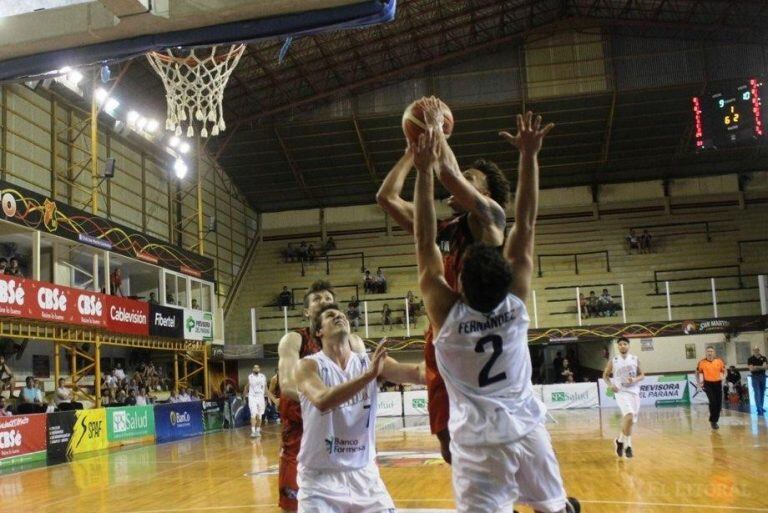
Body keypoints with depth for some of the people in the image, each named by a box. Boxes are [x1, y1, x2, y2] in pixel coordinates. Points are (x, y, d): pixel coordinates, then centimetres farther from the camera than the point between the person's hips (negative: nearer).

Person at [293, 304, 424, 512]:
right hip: (321, 477, -3)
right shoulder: (308, 365, -10)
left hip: (364, 473, 4)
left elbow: (416, 373, -15)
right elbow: (322, 401, -31)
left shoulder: (370, 361, 0)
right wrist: (369, 375, -39)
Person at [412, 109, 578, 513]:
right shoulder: (515, 301, -8)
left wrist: (424, 171, -14)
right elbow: (525, 225, -6)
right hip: (527, 432, 3)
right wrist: (529, 156, -6)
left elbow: (425, 242, -13)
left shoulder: (446, 313, -13)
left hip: (478, 444, -3)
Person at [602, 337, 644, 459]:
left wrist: (635, 379, -12)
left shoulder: (635, 360, 4)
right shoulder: (613, 361, -1)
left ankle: (620, 440, 36)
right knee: (629, 416, -24)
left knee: (631, 420, 10)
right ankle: (628, 445, -13)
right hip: (621, 392, -4)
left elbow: (642, 375, 10)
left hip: (634, 392, 4)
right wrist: (610, 385, -9)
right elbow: (605, 375, 9)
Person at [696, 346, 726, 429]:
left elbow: (723, 370, 11)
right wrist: (699, 382, 1)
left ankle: (715, 421, 21)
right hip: (708, 384, -2)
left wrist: (723, 376, -9)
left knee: (719, 404, 3)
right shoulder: (702, 362, -3)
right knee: (713, 402, -15)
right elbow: (698, 372, 9)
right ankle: (712, 421, 1)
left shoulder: (719, 361, 0)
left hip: (717, 383, 3)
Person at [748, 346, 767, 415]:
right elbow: (751, 368, -10)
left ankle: (761, 407, 16)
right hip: (755, 377, -3)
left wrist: (756, 367, -18)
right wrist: (761, 367, -11)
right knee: (757, 393, -8)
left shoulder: (763, 358, 6)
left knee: (762, 393, 7)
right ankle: (759, 409, -13)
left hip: (763, 376, 3)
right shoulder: (750, 359, 0)